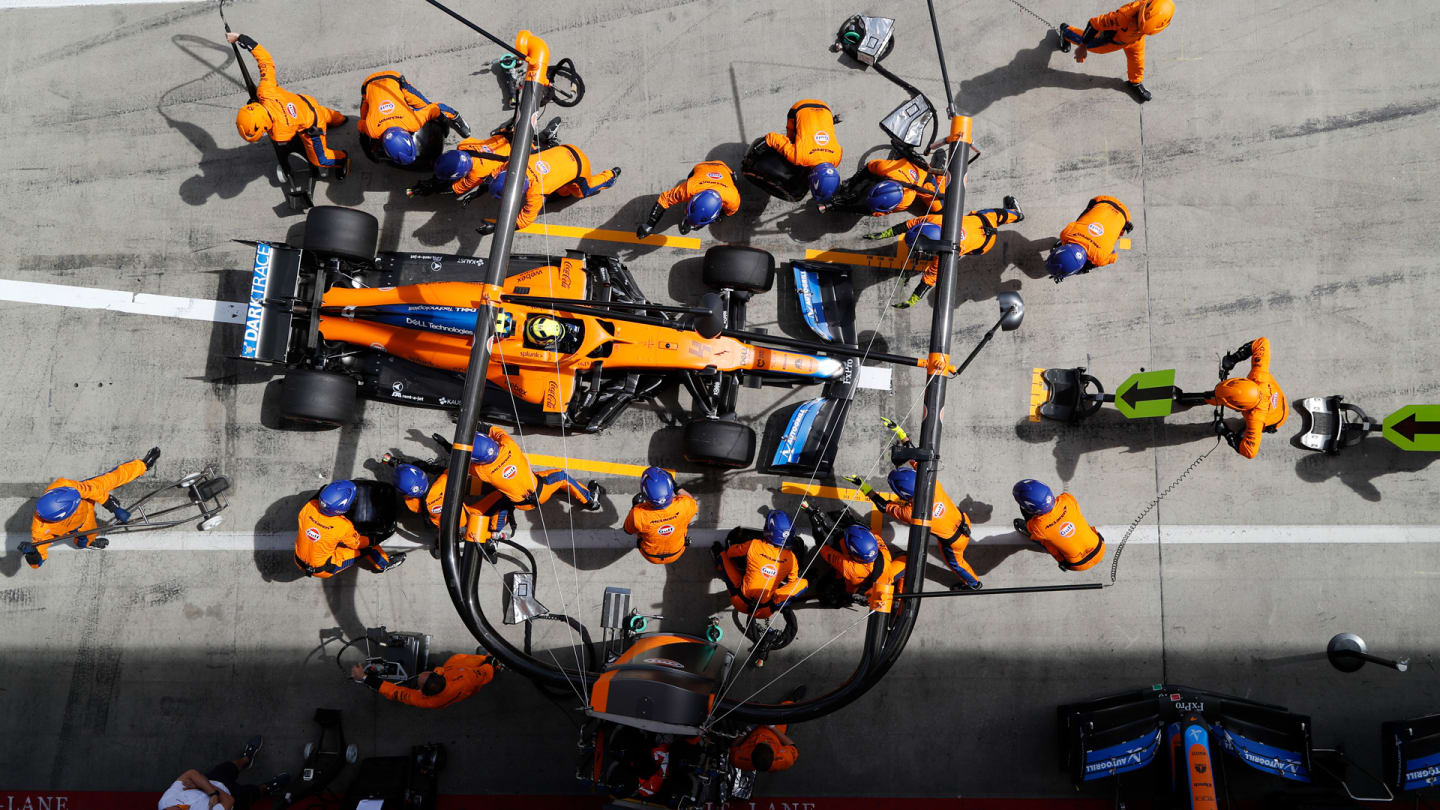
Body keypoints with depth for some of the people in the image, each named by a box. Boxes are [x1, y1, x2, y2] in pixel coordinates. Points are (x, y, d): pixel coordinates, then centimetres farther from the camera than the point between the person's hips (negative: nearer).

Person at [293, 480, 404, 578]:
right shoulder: (343, 526, -30)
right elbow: (358, 543, -10)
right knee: (366, 547, 3)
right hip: (322, 571, -5)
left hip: (299, 561, 5)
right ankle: (384, 563, 25)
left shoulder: (309, 506, -21)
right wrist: (374, 540, 6)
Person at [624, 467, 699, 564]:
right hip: (677, 554, 1)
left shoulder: (637, 514, -38)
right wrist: (678, 489, -6)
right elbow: (696, 507, -8)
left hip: (651, 556, -1)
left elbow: (628, 531, -13)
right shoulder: (684, 505, -36)